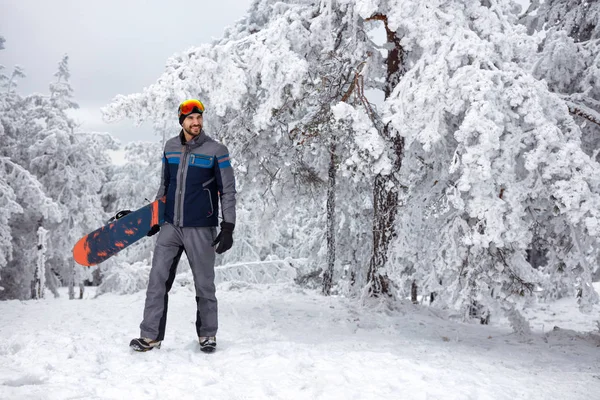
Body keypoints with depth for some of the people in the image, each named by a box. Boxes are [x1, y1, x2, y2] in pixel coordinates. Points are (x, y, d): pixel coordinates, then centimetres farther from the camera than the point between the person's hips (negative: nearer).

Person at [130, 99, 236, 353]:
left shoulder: (216, 151, -7)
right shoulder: (170, 147, 7)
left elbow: (228, 191, -5)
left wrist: (228, 227, -11)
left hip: (201, 229, -4)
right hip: (170, 227, 4)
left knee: (204, 284, 6)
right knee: (158, 281, 0)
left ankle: (207, 335, 22)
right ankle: (151, 336, 8)